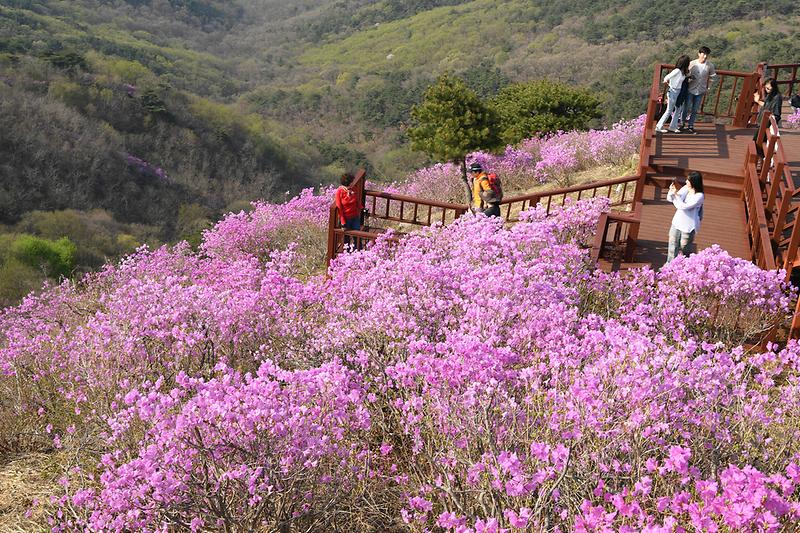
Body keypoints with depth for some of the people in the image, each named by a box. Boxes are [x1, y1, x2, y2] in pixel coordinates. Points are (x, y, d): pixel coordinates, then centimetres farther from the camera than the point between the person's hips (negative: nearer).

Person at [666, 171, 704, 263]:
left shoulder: (699, 196, -23)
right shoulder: (685, 188, -3)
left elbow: (684, 206, -28)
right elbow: (670, 199, 4)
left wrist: (675, 194, -25)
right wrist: (671, 192, -18)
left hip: (688, 227, -6)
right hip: (677, 223, 6)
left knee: (684, 248, 10)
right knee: (672, 245, 16)